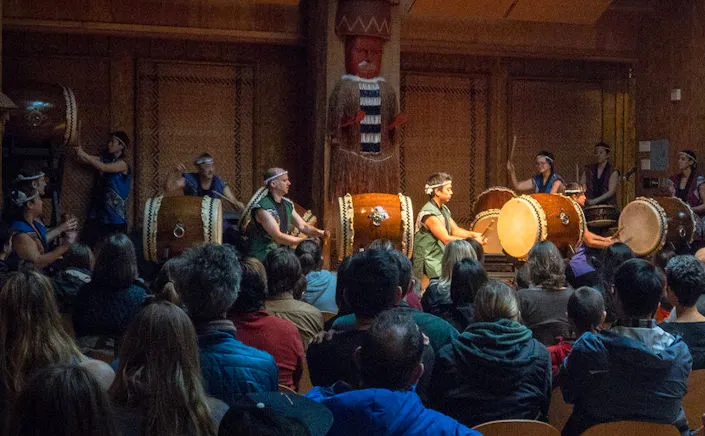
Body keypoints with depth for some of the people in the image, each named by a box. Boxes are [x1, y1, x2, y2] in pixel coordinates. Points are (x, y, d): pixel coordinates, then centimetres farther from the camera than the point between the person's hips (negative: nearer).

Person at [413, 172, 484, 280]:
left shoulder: (444, 209, 12)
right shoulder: (429, 213, -20)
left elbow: (455, 230, 15)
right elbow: (447, 240, -22)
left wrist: (474, 234, -3)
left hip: (443, 261, 9)